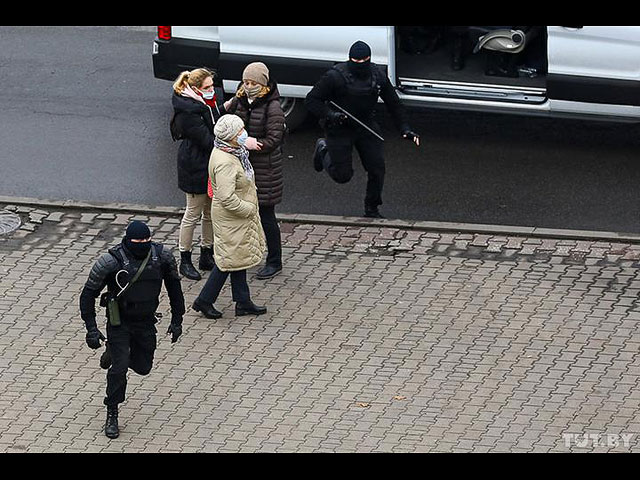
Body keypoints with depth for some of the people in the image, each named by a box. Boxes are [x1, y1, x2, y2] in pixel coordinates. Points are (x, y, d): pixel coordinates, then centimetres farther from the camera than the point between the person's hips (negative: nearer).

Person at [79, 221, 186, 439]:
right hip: (119, 323, -4)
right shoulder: (111, 261, -23)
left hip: (146, 322, 4)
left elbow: (174, 287, 5)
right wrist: (91, 329, -18)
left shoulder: (162, 257, -12)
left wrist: (177, 320, 6)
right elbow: (88, 294, -15)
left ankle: (113, 353, 46)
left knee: (142, 367, 14)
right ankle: (112, 415, 10)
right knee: (119, 369, -9)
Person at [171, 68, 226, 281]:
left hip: (214, 165, 8)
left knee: (212, 212, 17)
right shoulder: (188, 110, -25)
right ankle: (185, 261, 18)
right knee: (193, 214, 4)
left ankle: (207, 255, 32)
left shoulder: (214, 98, 0)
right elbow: (208, 141, -27)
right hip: (196, 167, -8)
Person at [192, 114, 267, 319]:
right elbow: (227, 198, -33)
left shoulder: (233, 152, 2)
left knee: (239, 256, 17)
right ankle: (204, 301, 14)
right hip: (230, 219, -10)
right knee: (230, 258, 2)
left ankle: (243, 302, 28)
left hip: (239, 217, 10)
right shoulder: (225, 163, -30)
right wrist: (249, 209, -20)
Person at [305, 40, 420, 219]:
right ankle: (323, 150, 32)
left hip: (366, 127, 4)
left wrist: (405, 129, -3)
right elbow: (311, 100, -14)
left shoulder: (378, 76, -7)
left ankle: (372, 209, 21)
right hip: (339, 129, -4)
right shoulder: (335, 76, -21)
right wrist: (330, 114, -30)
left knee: (377, 169, -1)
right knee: (342, 175, 0)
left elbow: (393, 104, 5)